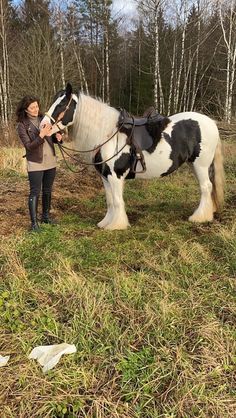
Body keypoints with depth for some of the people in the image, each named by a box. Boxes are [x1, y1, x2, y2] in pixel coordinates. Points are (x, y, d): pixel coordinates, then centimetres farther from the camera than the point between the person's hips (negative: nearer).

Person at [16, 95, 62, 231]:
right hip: (36, 164, -5)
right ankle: (34, 222, 2)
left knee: (47, 190, 15)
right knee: (35, 192, -3)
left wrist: (57, 137, -10)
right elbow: (29, 146, -16)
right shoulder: (22, 125, -9)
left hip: (51, 161, 5)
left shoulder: (44, 119, 3)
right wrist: (41, 135, -29)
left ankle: (46, 216, 31)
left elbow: (51, 138, 13)